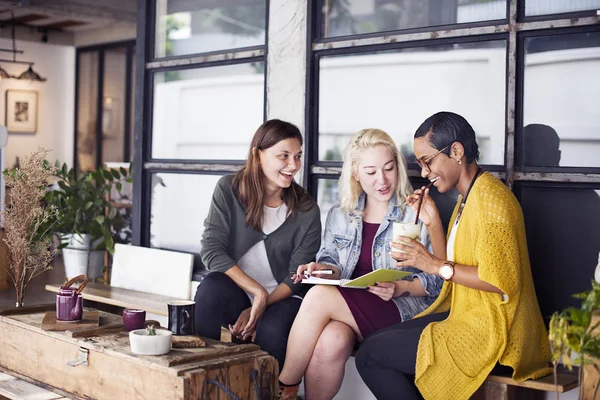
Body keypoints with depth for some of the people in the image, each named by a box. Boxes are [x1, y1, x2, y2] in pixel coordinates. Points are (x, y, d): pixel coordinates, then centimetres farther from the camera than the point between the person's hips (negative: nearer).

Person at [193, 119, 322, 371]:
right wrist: (257, 291, -20)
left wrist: (259, 308, -19)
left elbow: (297, 277, -4)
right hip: (235, 290, 0)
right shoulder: (229, 189, -3)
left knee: (269, 331, -32)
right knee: (211, 287, -32)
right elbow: (211, 249, -11)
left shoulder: (307, 211, -1)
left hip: (281, 299, 0)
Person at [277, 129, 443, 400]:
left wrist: (400, 288, -20)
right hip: (349, 305, 3)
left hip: (402, 311, -3)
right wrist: (323, 269, -6)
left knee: (319, 297, -28)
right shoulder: (339, 215, 14)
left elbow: (436, 280, -3)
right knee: (330, 342, -34)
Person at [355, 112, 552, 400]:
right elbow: (452, 270, 15)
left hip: (495, 335, -10)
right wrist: (432, 223, 5)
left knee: (370, 356, -10)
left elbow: (501, 281, -24)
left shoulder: (489, 197, -16)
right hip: (468, 317, 10)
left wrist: (436, 265, -18)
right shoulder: (467, 198, 15)